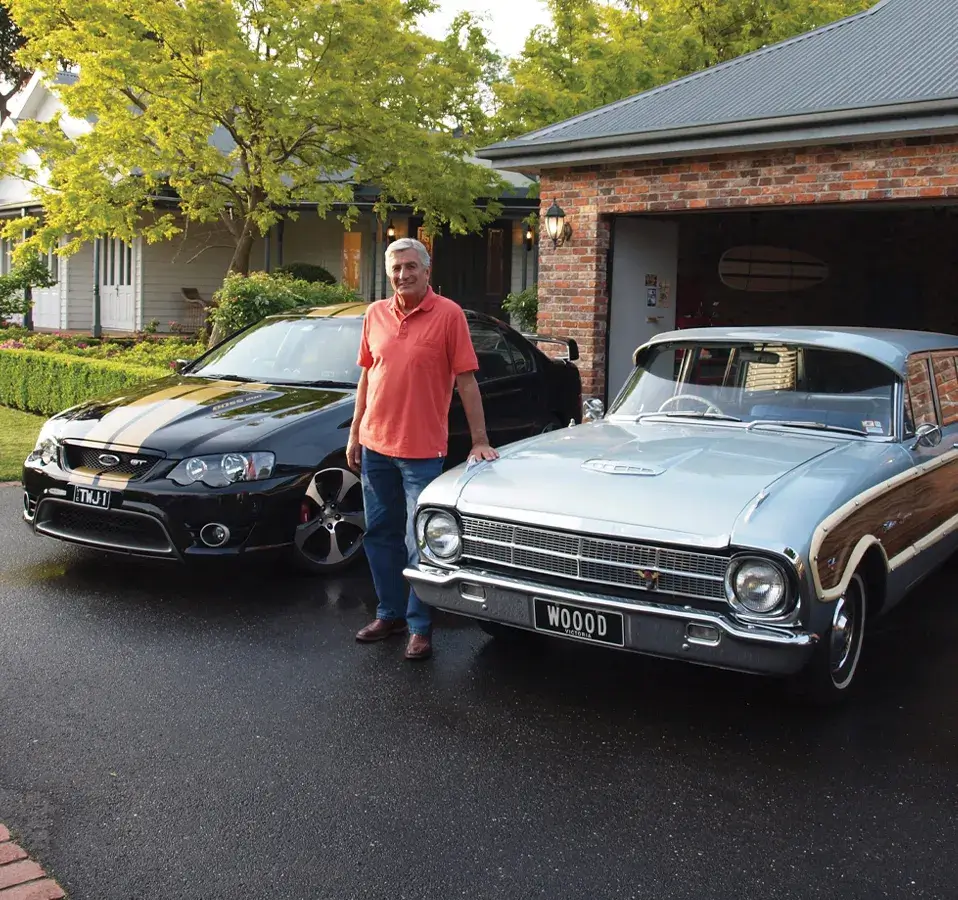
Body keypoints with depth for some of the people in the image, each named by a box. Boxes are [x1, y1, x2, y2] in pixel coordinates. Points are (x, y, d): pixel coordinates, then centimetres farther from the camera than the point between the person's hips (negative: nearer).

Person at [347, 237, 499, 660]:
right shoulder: (376, 315, 6)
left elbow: (466, 380, -8)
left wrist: (479, 441, -11)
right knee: (380, 535, 14)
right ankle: (390, 613, 29)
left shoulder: (448, 314, -8)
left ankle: (420, 627, 12)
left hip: (422, 450, -5)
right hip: (375, 446, 5)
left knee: (419, 544, 1)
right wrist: (355, 433, 14)